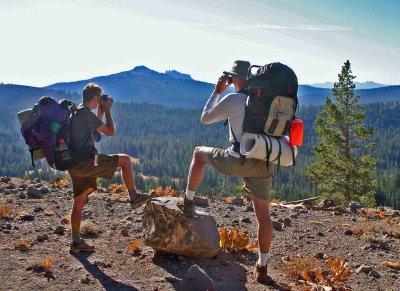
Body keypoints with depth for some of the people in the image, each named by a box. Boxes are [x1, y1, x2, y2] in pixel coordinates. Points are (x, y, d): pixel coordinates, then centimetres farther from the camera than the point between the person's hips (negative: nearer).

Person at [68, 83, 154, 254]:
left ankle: (76, 242, 20)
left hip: (75, 165, 10)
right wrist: (107, 110, 0)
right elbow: (110, 132, -10)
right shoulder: (86, 114, -15)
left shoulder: (75, 112, 15)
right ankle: (134, 197, 5)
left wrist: (100, 113, 22)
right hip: (85, 163, -10)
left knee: (79, 201, 15)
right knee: (125, 160, -2)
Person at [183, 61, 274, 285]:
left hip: (238, 160, -4)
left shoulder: (233, 99, -7)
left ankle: (188, 203, 27)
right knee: (263, 214, 11)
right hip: (263, 164, 4)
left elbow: (206, 118, 7)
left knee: (199, 153, 22)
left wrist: (217, 91, 15)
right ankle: (262, 268, 15)